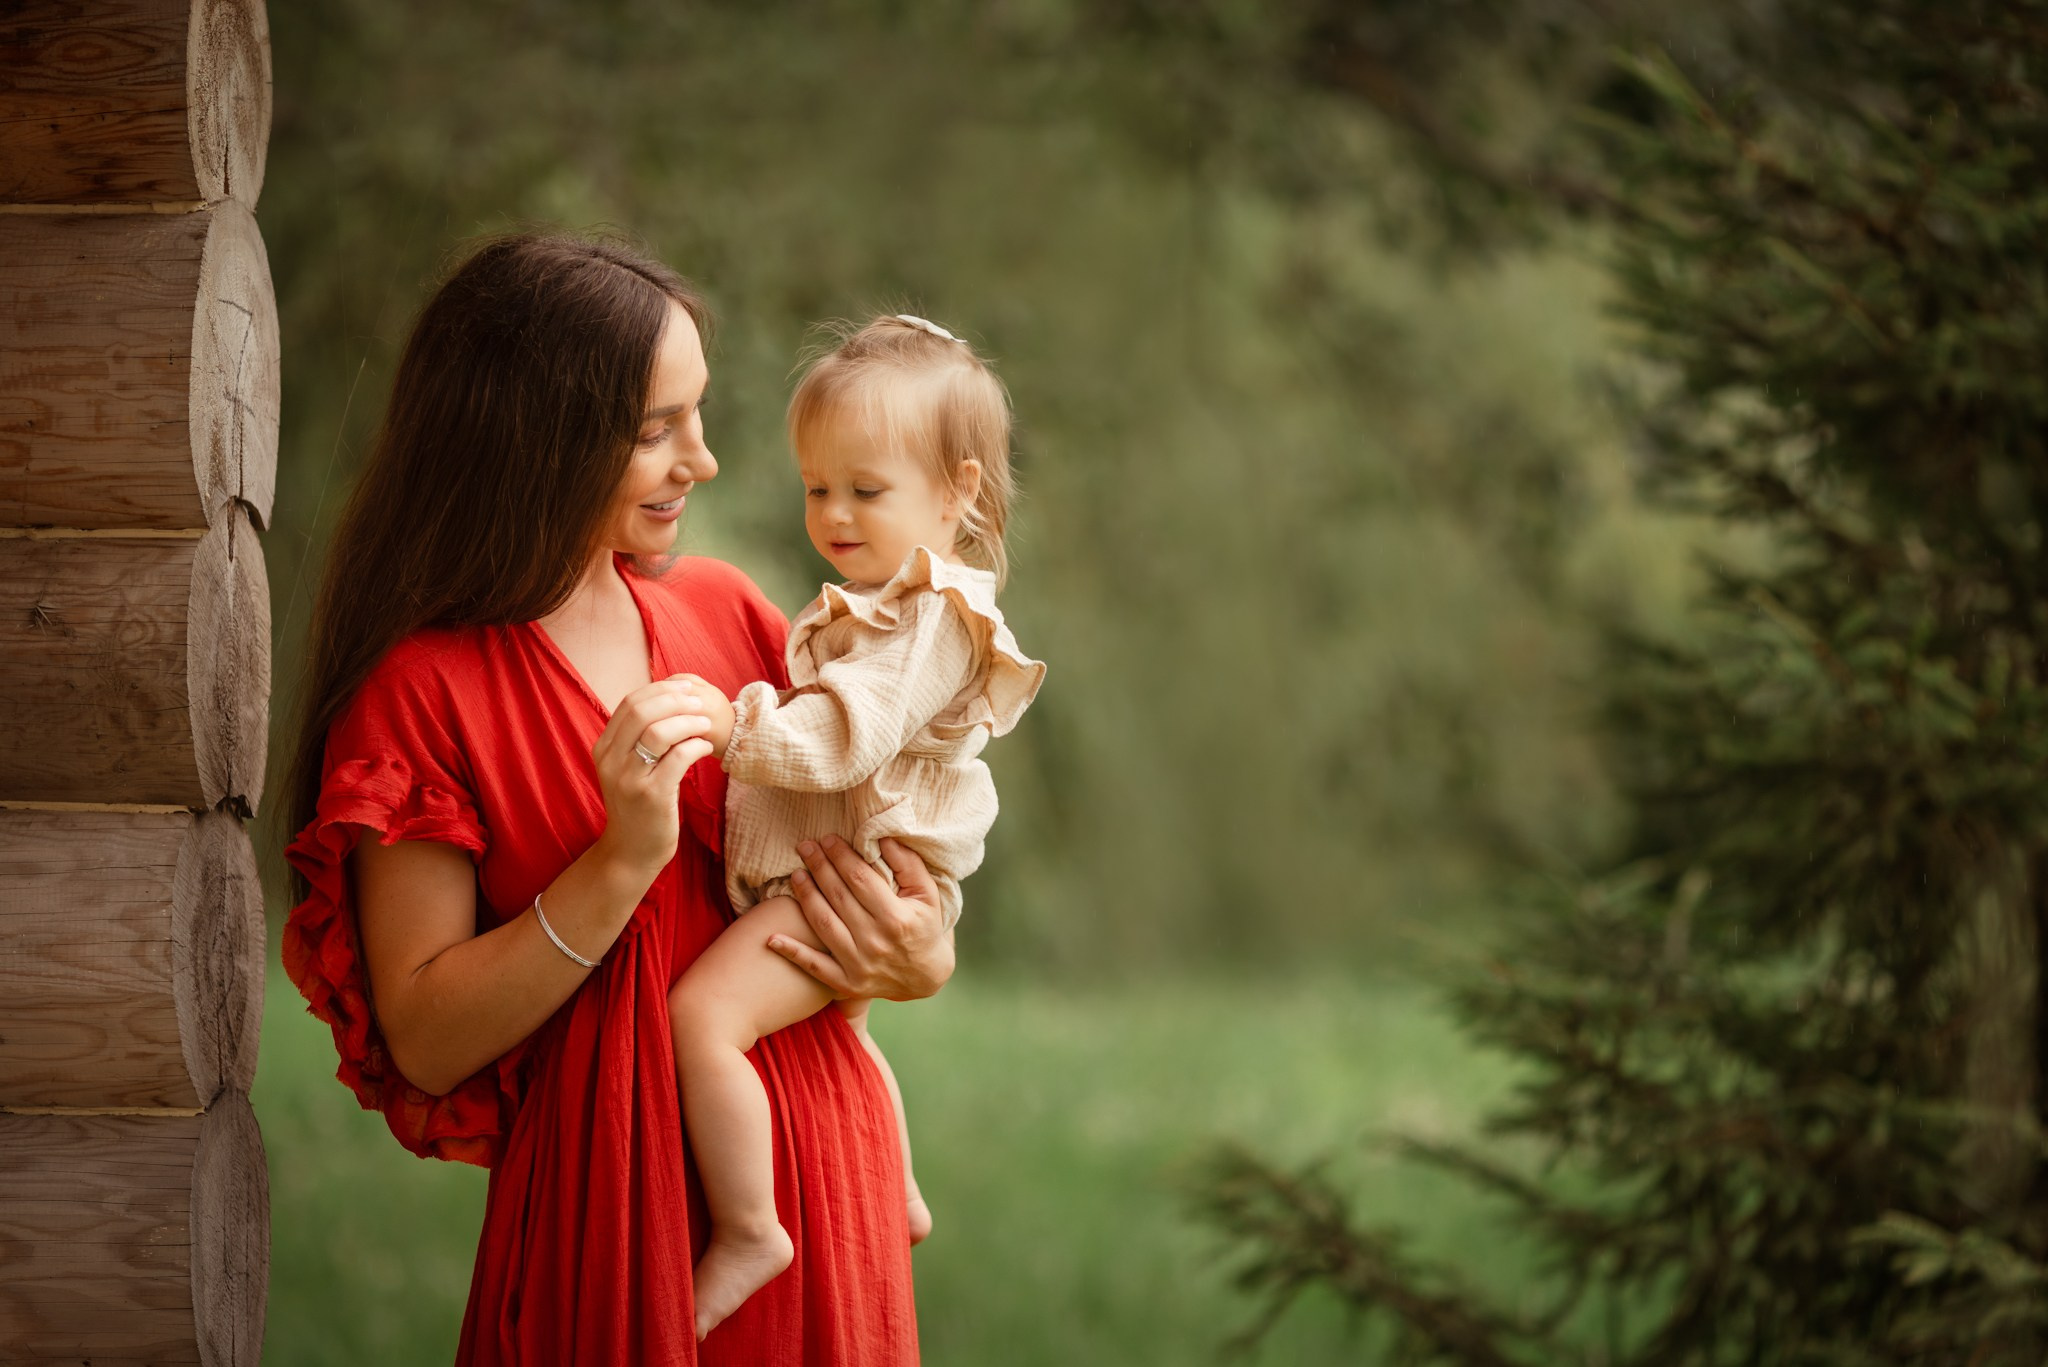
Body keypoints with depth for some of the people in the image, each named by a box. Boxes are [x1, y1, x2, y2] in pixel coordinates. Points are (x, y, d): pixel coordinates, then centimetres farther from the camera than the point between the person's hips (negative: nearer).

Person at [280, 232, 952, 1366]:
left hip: (820, 1167, 5)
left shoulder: (721, 610, 5)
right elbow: (423, 1042, -14)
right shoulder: (420, 691, -12)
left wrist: (922, 958, -7)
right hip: (613, 1203, -5)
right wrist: (623, 861, -23)